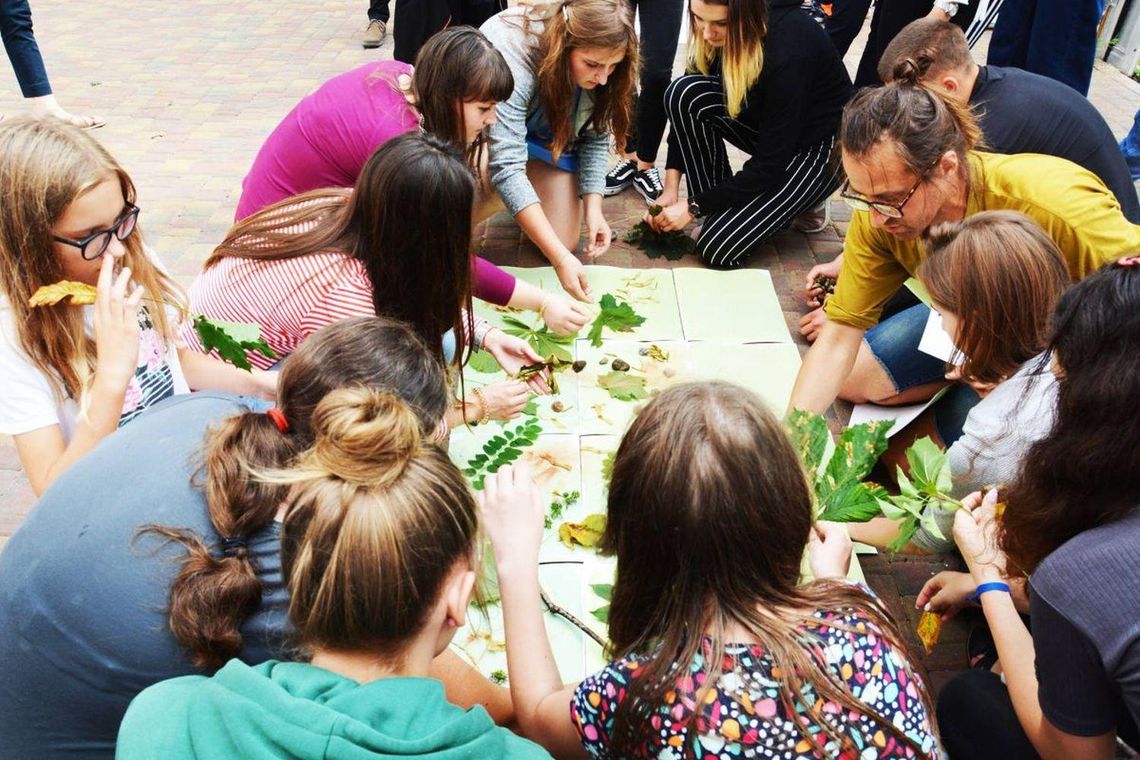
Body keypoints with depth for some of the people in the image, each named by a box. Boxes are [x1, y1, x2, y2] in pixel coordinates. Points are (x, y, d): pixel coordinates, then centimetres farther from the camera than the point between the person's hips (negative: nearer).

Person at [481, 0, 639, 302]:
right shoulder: (511, 52, -39)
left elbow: (596, 136, -9)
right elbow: (506, 166, -44)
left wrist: (593, 208, -24)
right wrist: (560, 259, -47)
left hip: (552, 137, 5)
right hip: (488, 133, -4)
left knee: (565, 240, -12)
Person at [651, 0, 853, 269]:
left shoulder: (789, 50, -33)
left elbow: (771, 166, -27)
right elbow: (685, 107, -4)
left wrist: (694, 207, -22)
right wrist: (671, 187, -12)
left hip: (819, 146, -7)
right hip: (769, 127, 7)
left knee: (718, 248, -18)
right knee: (684, 93, -19)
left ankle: (804, 200, 7)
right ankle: (719, 208, -6)